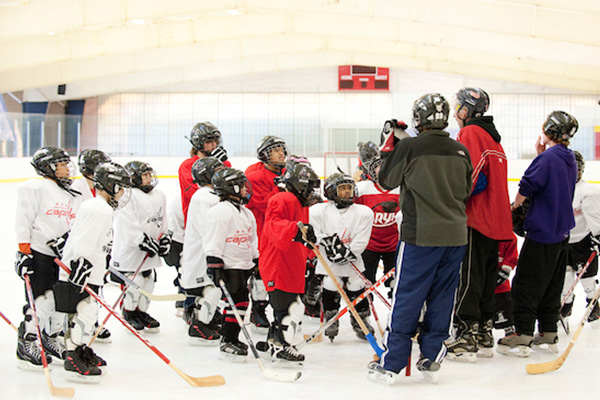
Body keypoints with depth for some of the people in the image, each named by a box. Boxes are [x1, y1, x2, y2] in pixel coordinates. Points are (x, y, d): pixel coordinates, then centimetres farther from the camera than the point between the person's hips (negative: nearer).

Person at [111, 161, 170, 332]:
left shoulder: (159, 196, 12)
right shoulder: (128, 196, -15)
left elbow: (162, 222, 22)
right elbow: (128, 225, -20)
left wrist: (165, 238, 11)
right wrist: (143, 240, -23)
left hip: (150, 253, 8)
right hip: (130, 249, -8)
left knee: (149, 281, 11)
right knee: (135, 282, -5)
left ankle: (141, 312, 25)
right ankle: (128, 313, 12)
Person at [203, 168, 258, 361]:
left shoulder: (246, 213, 18)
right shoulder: (221, 211, -12)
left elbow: (252, 240, 26)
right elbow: (213, 240, -15)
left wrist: (257, 262, 24)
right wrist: (214, 265, -19)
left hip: (244, 264, 9)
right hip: (229, 264, -9)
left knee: (240, 301, 11)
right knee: (238, 300, -13)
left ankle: (229, 338, 23)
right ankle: (228, 343, -8)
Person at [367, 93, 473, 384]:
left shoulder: (408, 148, -10)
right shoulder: (461, 151, 4)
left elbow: (386, 180, 4)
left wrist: (388, 149, 16)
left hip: (421, 235, -4)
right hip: (455, 235, 4)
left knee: (407, 298, 1)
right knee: (441, 298, 12)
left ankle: (390, 365, 3)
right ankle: (431, 359, 16)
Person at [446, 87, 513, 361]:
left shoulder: (470, 134, -9)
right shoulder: (493, 138, 20)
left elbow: (469, 178, -20)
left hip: (475, 221, -9)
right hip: (495, 221, 9)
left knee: (467, 280, -8)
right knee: (486, 280, 13)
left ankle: (465, 339, -10)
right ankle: (484, 338, 17)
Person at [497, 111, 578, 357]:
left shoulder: (547, 158, -17)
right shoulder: (570, 160, 10)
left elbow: (527, 186, -17)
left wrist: (515, 206, 1)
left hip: (542, 232, -9)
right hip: (562, 231, 9)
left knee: (527, 283, -5)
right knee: (552, 284, 15)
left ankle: (523, 335, -7)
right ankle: (548, 332, 20)